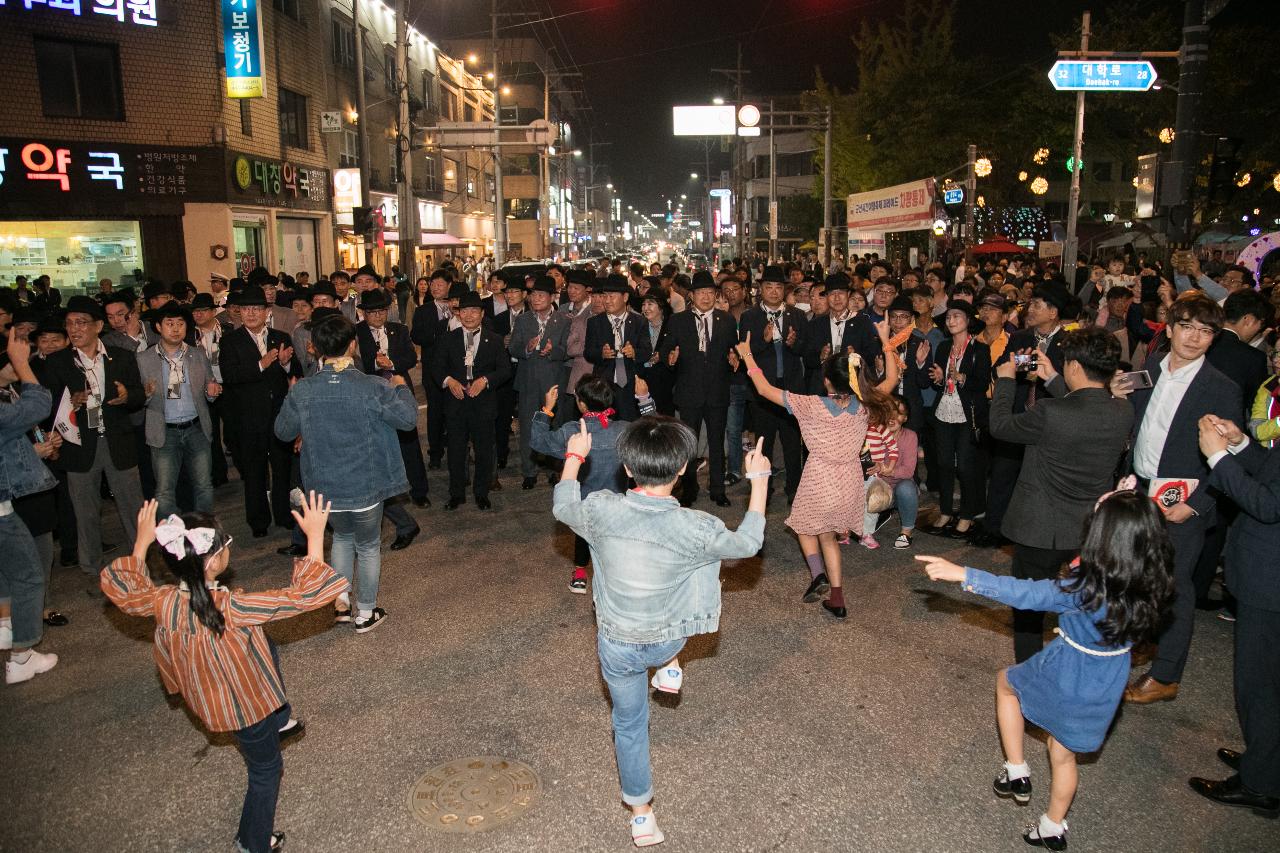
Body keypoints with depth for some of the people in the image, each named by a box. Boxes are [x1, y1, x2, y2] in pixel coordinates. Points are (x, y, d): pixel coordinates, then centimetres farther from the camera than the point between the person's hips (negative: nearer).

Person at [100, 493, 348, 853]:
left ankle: (280, 721, 45)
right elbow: (305, 595, -38)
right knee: (265, 770, 21)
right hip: (246, 703, -6)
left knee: (268, 648, 30)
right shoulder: (232, 609, -40)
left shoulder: (162, 601, -23)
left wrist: (142, 541, 1)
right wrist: (315, 535, -33)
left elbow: (119, 586, -1)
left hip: (205, 697, 6)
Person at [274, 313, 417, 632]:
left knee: (342, 536, 30)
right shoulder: (374, 388, -20)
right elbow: (409, 417, -10)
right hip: (365, 486, -2)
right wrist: (401, 387, 7)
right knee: (368, 546, 18)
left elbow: (282, 432, 2)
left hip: (324, 487, 3)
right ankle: (366, 613, 31)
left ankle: (341, 603, 32)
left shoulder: (301, 392, -11)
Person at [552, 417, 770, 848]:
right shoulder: (695, 528, -29)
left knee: (628, 724, 25)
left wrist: (574, 456, 16)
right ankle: (670, 667, 41)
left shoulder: (601, 510, -24)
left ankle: (641, 813, 39)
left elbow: (562, 507, 1)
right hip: (667, 641, -1)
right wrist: (759, 479, 3)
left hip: (616, 646, 1)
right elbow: (747, 542, -7)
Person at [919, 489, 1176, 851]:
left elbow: (1023, 593, -30)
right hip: (1106, 689, 6)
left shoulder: (1085, 587, -31)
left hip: (1066, 680, -5)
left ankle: (1016, 771, 27)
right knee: (1064, 755, 25)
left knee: (1005, 680, 26)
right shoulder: (1151, 585, -15)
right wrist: (1127, 506, 2)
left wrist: (962, 574, -29)